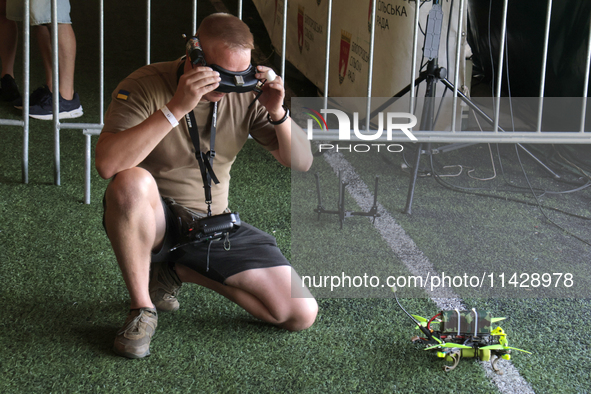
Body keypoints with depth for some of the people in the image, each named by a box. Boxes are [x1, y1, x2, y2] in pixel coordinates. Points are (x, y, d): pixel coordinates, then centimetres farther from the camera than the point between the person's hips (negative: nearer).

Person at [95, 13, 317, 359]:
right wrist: (176, 108, -39)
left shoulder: (245, 94, -6)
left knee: (302, 315, -6)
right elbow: (108, 164, -34)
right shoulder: (145, 87, -17)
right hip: (153, 222, -4)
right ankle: (142, 308, -17)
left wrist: (277, 112, -23)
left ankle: (181, 271, 11)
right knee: (132, 182, -40)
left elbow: (301, 163, -4)